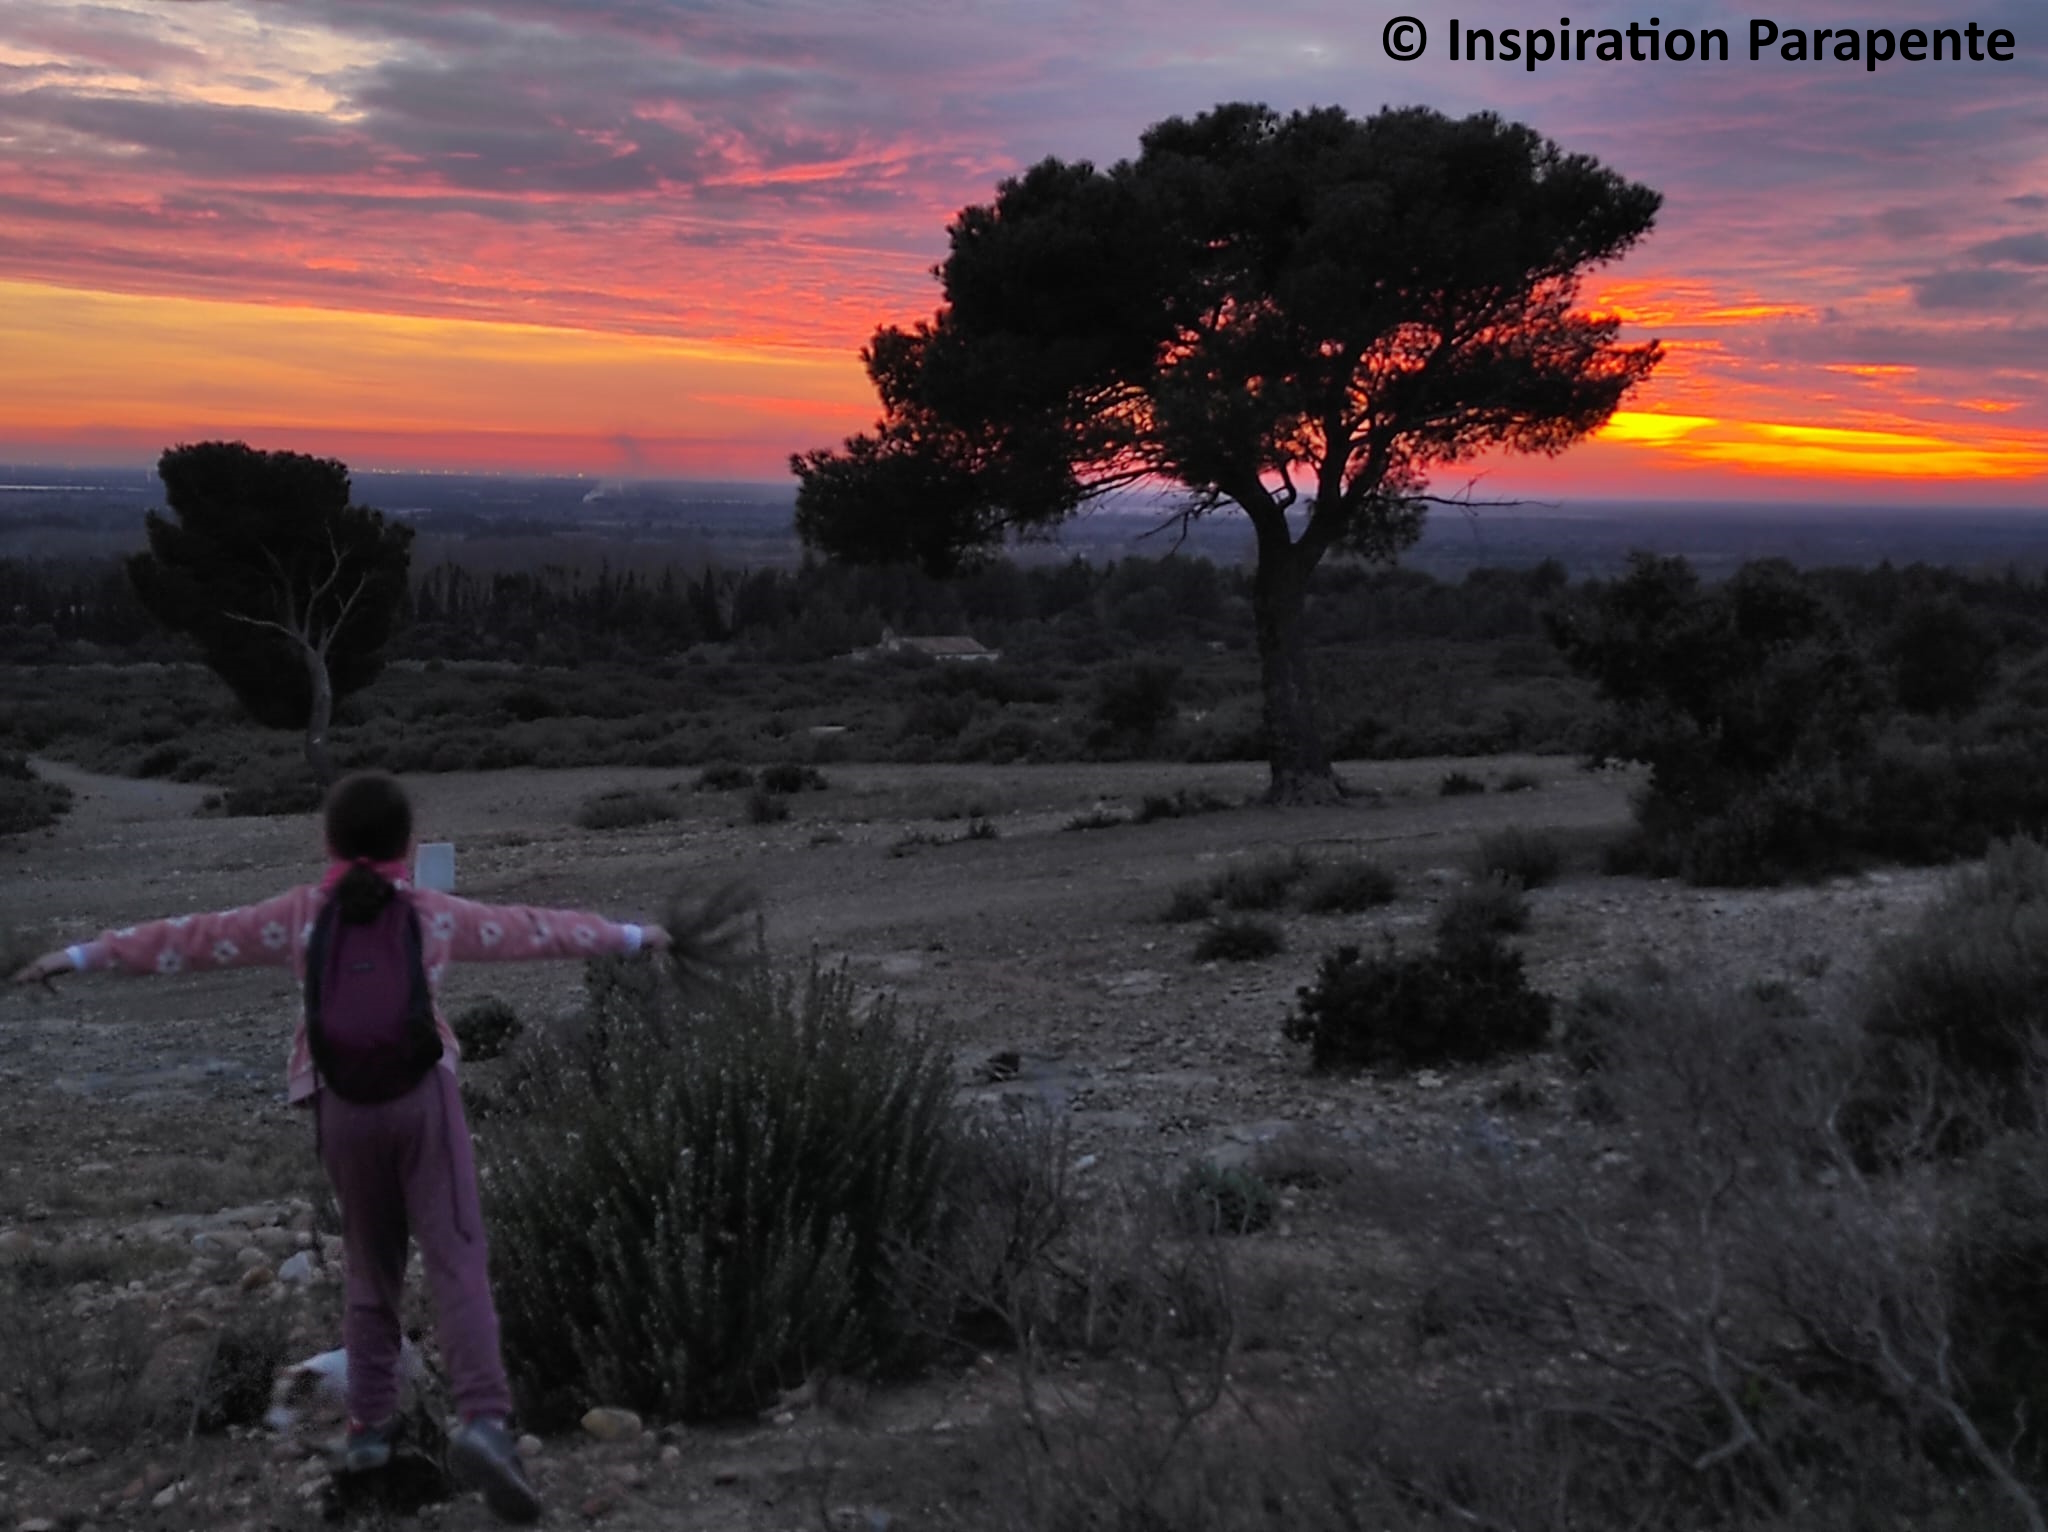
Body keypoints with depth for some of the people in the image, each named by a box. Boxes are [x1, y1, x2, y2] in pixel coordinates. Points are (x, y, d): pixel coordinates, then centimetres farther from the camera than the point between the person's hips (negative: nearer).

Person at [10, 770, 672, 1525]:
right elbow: (532, 927, 14)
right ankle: (482, 1420, -22)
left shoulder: (303, 913, 5)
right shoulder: (436, 913, 4)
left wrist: (82, 955, 18)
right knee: (456, 1261, -7)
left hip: (344, 1105, 2)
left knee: (372, 1268, 17)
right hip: (423, 1095, -2)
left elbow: (195, 937, 9)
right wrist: (628, 935, 27)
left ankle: (371, 1422, 20)